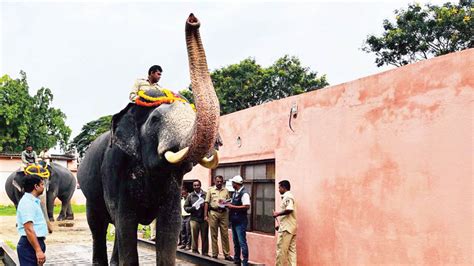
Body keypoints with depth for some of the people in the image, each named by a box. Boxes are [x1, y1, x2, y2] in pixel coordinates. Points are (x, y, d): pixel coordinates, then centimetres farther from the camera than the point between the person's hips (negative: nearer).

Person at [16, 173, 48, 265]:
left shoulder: (33, 201, 16)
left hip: (37, 242, 10)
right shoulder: (27, 203, -16)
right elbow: (29, 229, -24)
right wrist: (38, 250, -28)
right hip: (30, 245, -10)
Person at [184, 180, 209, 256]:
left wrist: (205, 205, -15)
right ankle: (195, 251, 11)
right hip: (194, 219, 1)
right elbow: (186, 207, 9)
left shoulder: (206, 194, 5)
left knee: (204, 236, 2)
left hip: (204, 219, 0)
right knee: (194, 236, 0)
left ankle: (205, 252, 9)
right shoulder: (190, 196, 9)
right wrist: (192, 208, -8)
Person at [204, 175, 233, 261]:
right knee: (214, 234, 3)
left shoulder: (226, 190, 12)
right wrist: (205, 215, -4)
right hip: (213, 213, -1)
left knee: (225, 234, 1)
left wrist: (226, 203, -9)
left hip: (223, 213, 1)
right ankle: (214, 254, 10)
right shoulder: (211, 190, 6)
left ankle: (226, 254, 5)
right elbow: (206, 202, 3)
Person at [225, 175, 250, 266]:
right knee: (235, 241, 16)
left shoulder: (244, 193, -16)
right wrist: (228, 204, 4)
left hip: (240, 221, -9)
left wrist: (233, 207, -21)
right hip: (234, 220, 9)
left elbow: (247, 206, -24)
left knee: (242, 242, -7)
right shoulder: (235, 193, 11)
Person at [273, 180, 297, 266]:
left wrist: (278, 214, -14)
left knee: (281, 249, -3)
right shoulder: (288, 196, 19)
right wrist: (280, 225, 20)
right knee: (291, 250, 6)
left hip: (286, 228, -10)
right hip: (291, 227, 10)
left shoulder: (287, 196, -12)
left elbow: (289, 209, -28)